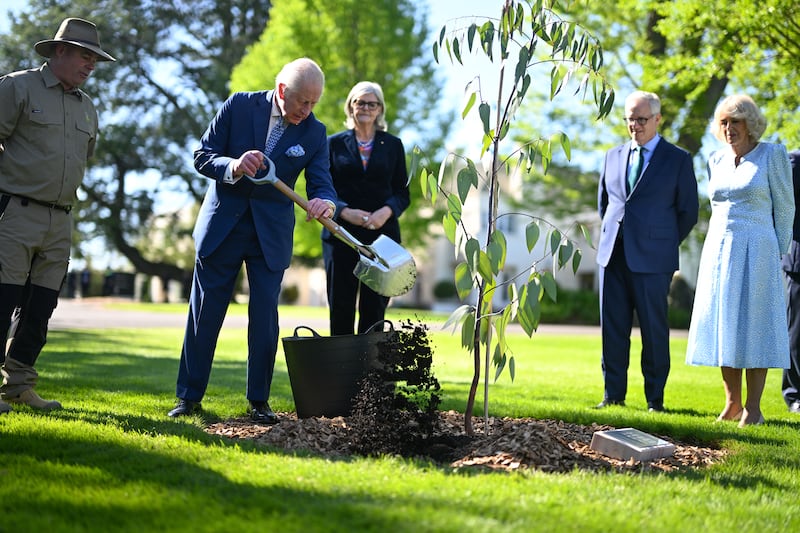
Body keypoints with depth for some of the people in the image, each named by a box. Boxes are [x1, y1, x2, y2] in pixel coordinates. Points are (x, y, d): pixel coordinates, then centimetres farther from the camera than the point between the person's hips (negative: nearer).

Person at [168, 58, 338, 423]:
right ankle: (189, 397, 15)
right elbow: (202, 156, -7)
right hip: (222, 227, -1)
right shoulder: (239, 106, -7)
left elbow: (322, 184, -7)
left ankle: (259, 401, 13)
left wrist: (324, 203, -32)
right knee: (204, 314, 5)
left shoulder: (314, 133, -3)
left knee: (265, 318, 0)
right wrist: (233, 166, -28)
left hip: (271, 235, 1)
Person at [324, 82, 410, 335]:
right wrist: (345, 212, -12)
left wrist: (387, 211, -11)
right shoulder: (335, 143, 10)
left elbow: (402, 193, 9)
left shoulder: (393, 145, 12)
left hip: (381, 235, 0)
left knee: (374, 309, -3)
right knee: (340, 309, -1)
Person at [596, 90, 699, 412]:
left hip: (652, 258, -4)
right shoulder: (613, 156, 15)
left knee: (653, 329, 0)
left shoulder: (678, 159, 2)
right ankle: (613, 395, 12)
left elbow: (688, 211, 4)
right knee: (613, 327, 5)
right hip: (613, 254, 4)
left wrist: (664, 244, 5)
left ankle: (655, 398, 9)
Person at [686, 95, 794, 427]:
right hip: (718, 250, 5)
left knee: (753, 326, -4)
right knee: (723, 326, 5)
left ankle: (753, 409, 0)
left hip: (755, 251, -5)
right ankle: (732, 403, 13)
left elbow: (784, 207, -2)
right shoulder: (716, 160, 11)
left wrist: (778, 255, -3)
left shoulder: (772, 155, -3)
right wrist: (722, 245, 15)